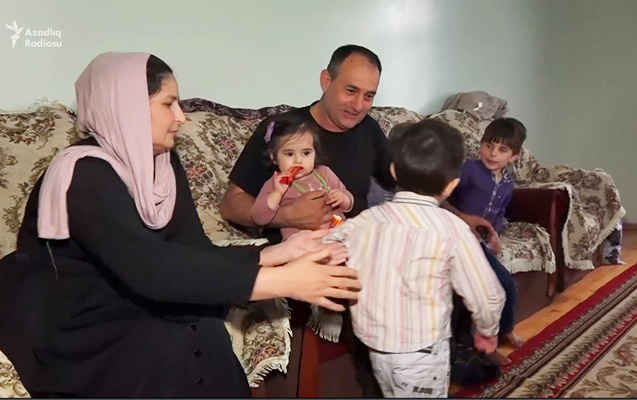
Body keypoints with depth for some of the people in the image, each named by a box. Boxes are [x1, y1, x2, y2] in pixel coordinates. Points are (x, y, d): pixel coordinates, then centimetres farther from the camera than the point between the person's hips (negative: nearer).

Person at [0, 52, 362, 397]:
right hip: (69, 329, -6)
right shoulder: (86, 175, -24)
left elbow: (194, 254, -7)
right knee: (169, 352, -29)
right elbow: (149, 268, -37)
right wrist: (281, 281, -39)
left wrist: (278, 253, -21)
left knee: (203, 336, -21)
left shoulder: (164, 163, -1)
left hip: (128, 308, 6)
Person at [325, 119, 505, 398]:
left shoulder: (367, 219, -7)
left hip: (375, 347, 5)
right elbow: (486, 295, -11)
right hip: (421, 354, -4)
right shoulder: (452, 229, -18)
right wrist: (487, 331, 10)